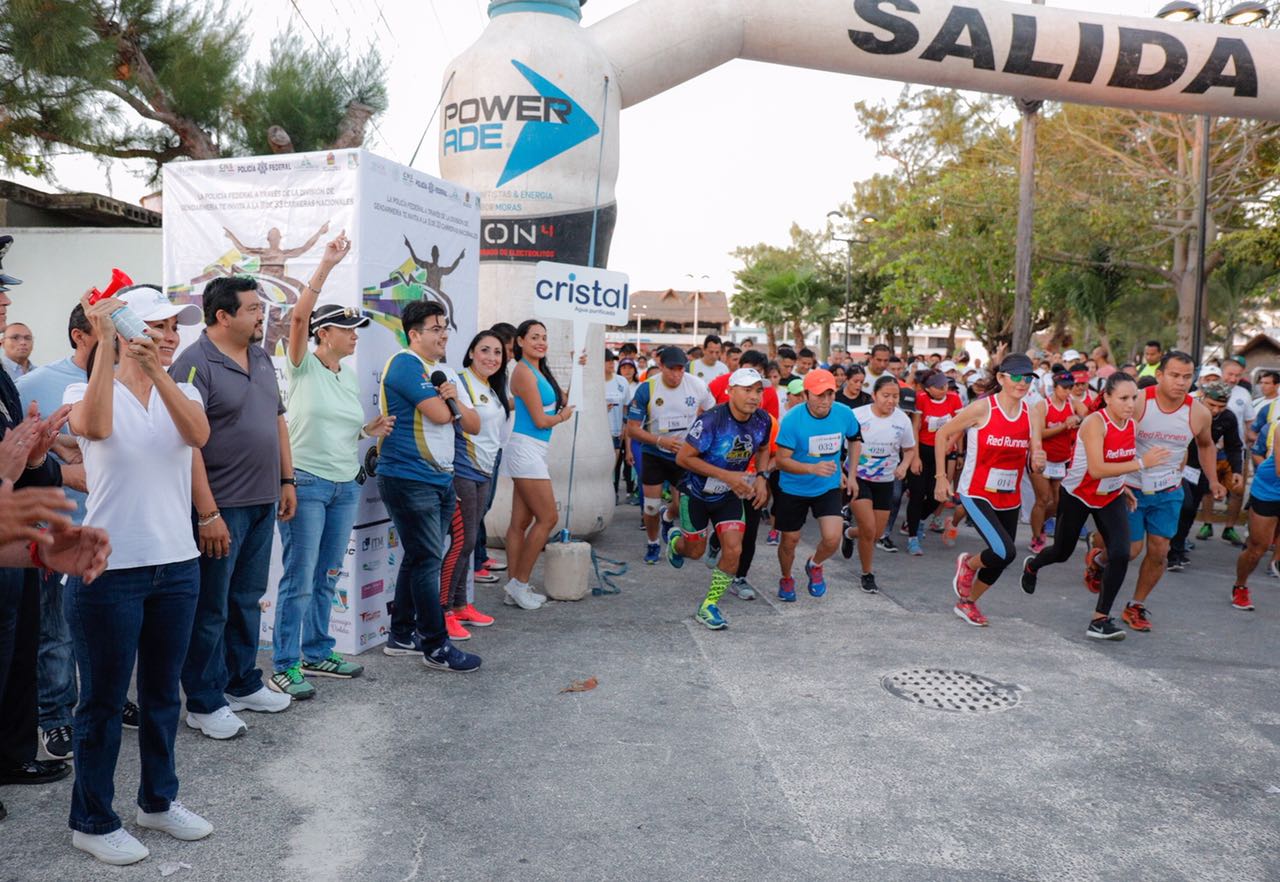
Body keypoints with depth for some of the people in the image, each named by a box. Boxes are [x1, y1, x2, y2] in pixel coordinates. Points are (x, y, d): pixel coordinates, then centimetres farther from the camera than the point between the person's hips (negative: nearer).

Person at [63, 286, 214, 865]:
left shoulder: (182, 393, 7)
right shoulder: (87, 391, -4)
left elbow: (199, 434, -16)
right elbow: (95, 426, -29)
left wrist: (157, 373, -26)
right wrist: (105, 344, -29)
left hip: (177, 565, 5)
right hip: (110, 570, -4)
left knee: (163, 691, 16)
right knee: (104, 699, 6)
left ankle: (158, 800, 32)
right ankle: (92, 821, 23)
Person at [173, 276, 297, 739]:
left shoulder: (261, 357, 11)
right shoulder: (194, 364, -15)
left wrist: (286, 480, 13)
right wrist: (208, 514, -22)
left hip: (263, 502, 8)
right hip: (221, 508, -8)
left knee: (247, 599, 18)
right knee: (211, 609, 4)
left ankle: (243, 684, 31)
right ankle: (204, 703, 17)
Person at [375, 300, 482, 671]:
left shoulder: (446, 372, 16)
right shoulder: (406, 363, -11)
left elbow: (474, 425, 10)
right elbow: (439, 414, -20)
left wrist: (455, 400, -8)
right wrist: (444, 399, 1)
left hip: (440, 480, 9)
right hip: (409, 478, -9)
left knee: (418, 558, 14)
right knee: (428, 560, -6)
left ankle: (401, 635, 25)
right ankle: (436, 646, 1)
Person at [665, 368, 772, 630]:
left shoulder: (763, 421, -10)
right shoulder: (711, 420, -29)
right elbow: (683, 458, -25)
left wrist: (761, 477, -6)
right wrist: (727, 475, -27)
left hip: (730, 495, 4)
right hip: (696, 492, -4)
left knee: (733, 550, -9)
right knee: (696, 551, 11)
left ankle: (709, 605, 9)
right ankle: (676, 539, 49)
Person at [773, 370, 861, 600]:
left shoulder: (844, 414, -13)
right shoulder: (792, 419, -23)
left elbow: (854, 440, 10)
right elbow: (782, 460, -25)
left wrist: (851, 474, 8)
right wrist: (813, 468, -39)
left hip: (829, 487, 2)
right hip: (793, 488, -2)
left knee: (832, 539, -13)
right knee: (790, 540, 10)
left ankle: (815, 566, 23)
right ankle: (786, 579, 42)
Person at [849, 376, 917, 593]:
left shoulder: (902, 420, -6)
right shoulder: (858, 415, -15)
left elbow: (910, 449, 9)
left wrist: (904, 466, -12)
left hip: (885, 481, 4)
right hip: (858, 478, -4)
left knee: (877, 534, 8)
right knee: (869, 529, -13)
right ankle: (867, 574, 9)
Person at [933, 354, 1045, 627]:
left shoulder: (1030, 414, -1)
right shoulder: (982, 408, -14)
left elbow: (1035, 466, 0)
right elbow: (942, 435, -5)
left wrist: (1038, 462, -24)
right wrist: (941, 477, -7)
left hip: (1010, 499, 6)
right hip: (976, 494, -6)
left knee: (1001, 559, 11)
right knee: (1005, 551, -21)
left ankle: (967, 602, 36)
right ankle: (968, 564, 13)